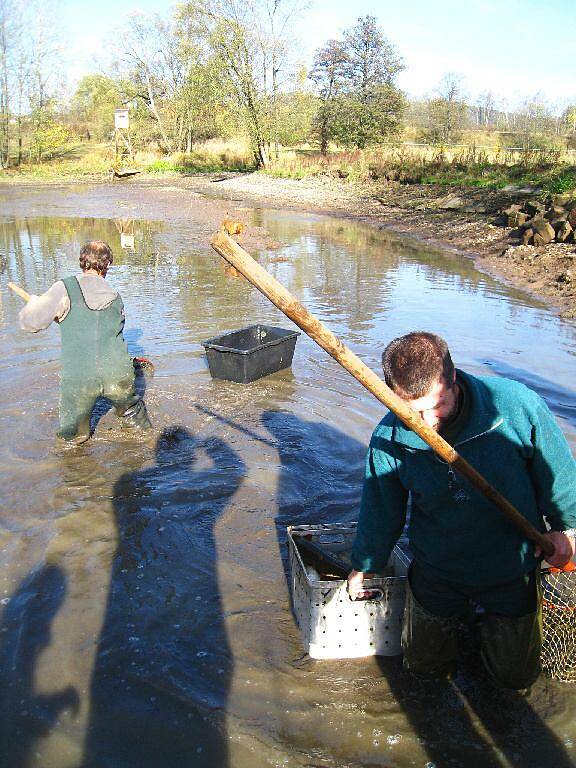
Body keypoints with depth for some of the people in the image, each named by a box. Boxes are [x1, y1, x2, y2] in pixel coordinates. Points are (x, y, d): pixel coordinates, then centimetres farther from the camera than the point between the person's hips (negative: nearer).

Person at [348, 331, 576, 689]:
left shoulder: (516, 404, -29)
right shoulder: (389, 439, -20)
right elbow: (380, 510, -3)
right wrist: (364, 566, 9)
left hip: (512, 569, -1)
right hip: (437, 573, 1)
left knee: (516, 675, 16)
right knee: (425, 667, 17)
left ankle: (487, 615, 44)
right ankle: (462, 614, 44)